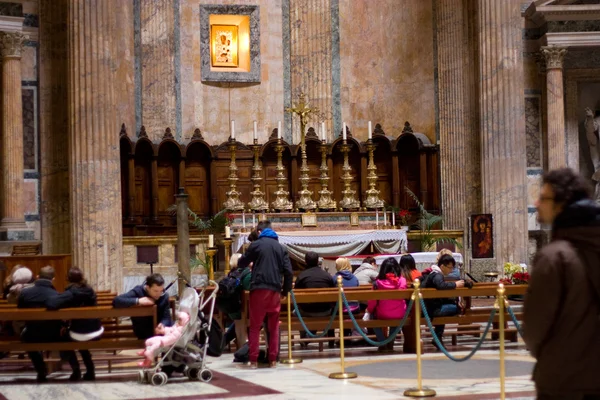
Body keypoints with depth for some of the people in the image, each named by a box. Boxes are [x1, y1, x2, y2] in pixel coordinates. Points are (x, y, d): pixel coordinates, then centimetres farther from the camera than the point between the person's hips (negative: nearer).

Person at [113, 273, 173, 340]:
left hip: (160, 329, 4)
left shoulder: (164, 296, -4)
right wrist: (138, 301, -35)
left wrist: (162, 325, -33)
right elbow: (116, 301, -28)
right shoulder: (138, 292, -16)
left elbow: (166, 317, -9)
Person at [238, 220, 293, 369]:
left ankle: (253, 359, -1)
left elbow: (242, 263, 12)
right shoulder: (281, 248, 11)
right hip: (275, 290, 3)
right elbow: (288, 272, 4)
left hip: (258, 289, -2)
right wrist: (285, 291, 13)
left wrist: (251, 262, 35)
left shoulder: (256, 244, 2)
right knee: (274, 326, 10)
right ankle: (273, 359, 6)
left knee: (255, 326, 4)